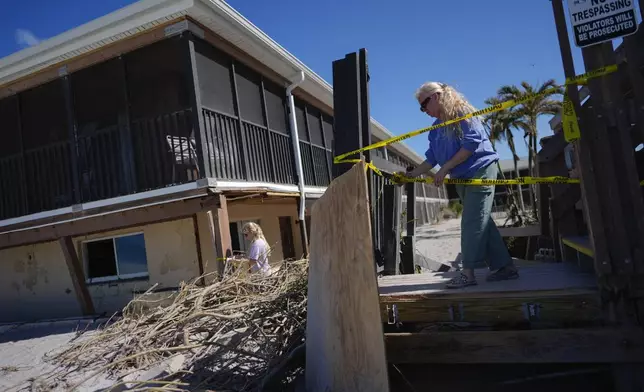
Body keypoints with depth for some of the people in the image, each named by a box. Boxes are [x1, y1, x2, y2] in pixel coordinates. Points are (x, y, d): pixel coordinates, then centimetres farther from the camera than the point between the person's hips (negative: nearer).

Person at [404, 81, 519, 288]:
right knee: (481, 223, 7)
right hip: (462, 178, 8)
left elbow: (471, 144, -20)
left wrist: (445, 169, -20)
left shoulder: (462, 112, -10)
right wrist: (412, 174, -1)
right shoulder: (436, 128, 14)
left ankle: (468, 272, -8)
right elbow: (431, 159, 12)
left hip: (480, 171, -8)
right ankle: (504, 267, 13)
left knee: (472, 223, -11)